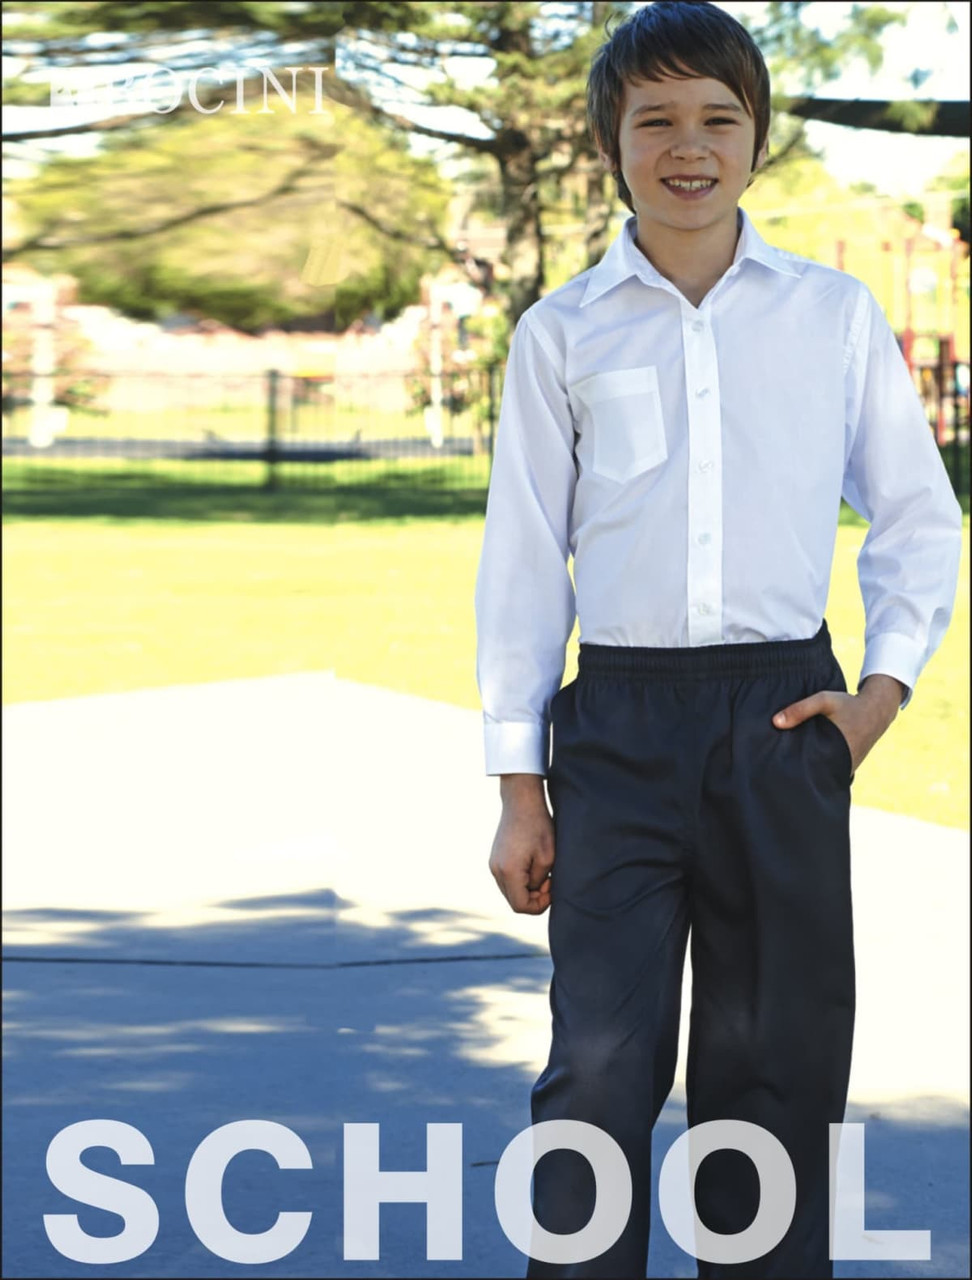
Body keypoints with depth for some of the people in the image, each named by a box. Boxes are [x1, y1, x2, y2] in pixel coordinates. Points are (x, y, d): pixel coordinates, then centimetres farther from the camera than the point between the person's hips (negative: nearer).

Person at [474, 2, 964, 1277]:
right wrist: (521, 783, 4)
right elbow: (522, 557, 7)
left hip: (783, 718, 1)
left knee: (775, 1066, 6)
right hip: (620, 724, -1)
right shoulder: (562, 332, 6)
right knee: (600, 1066, -8)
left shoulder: (835, 315, 7)